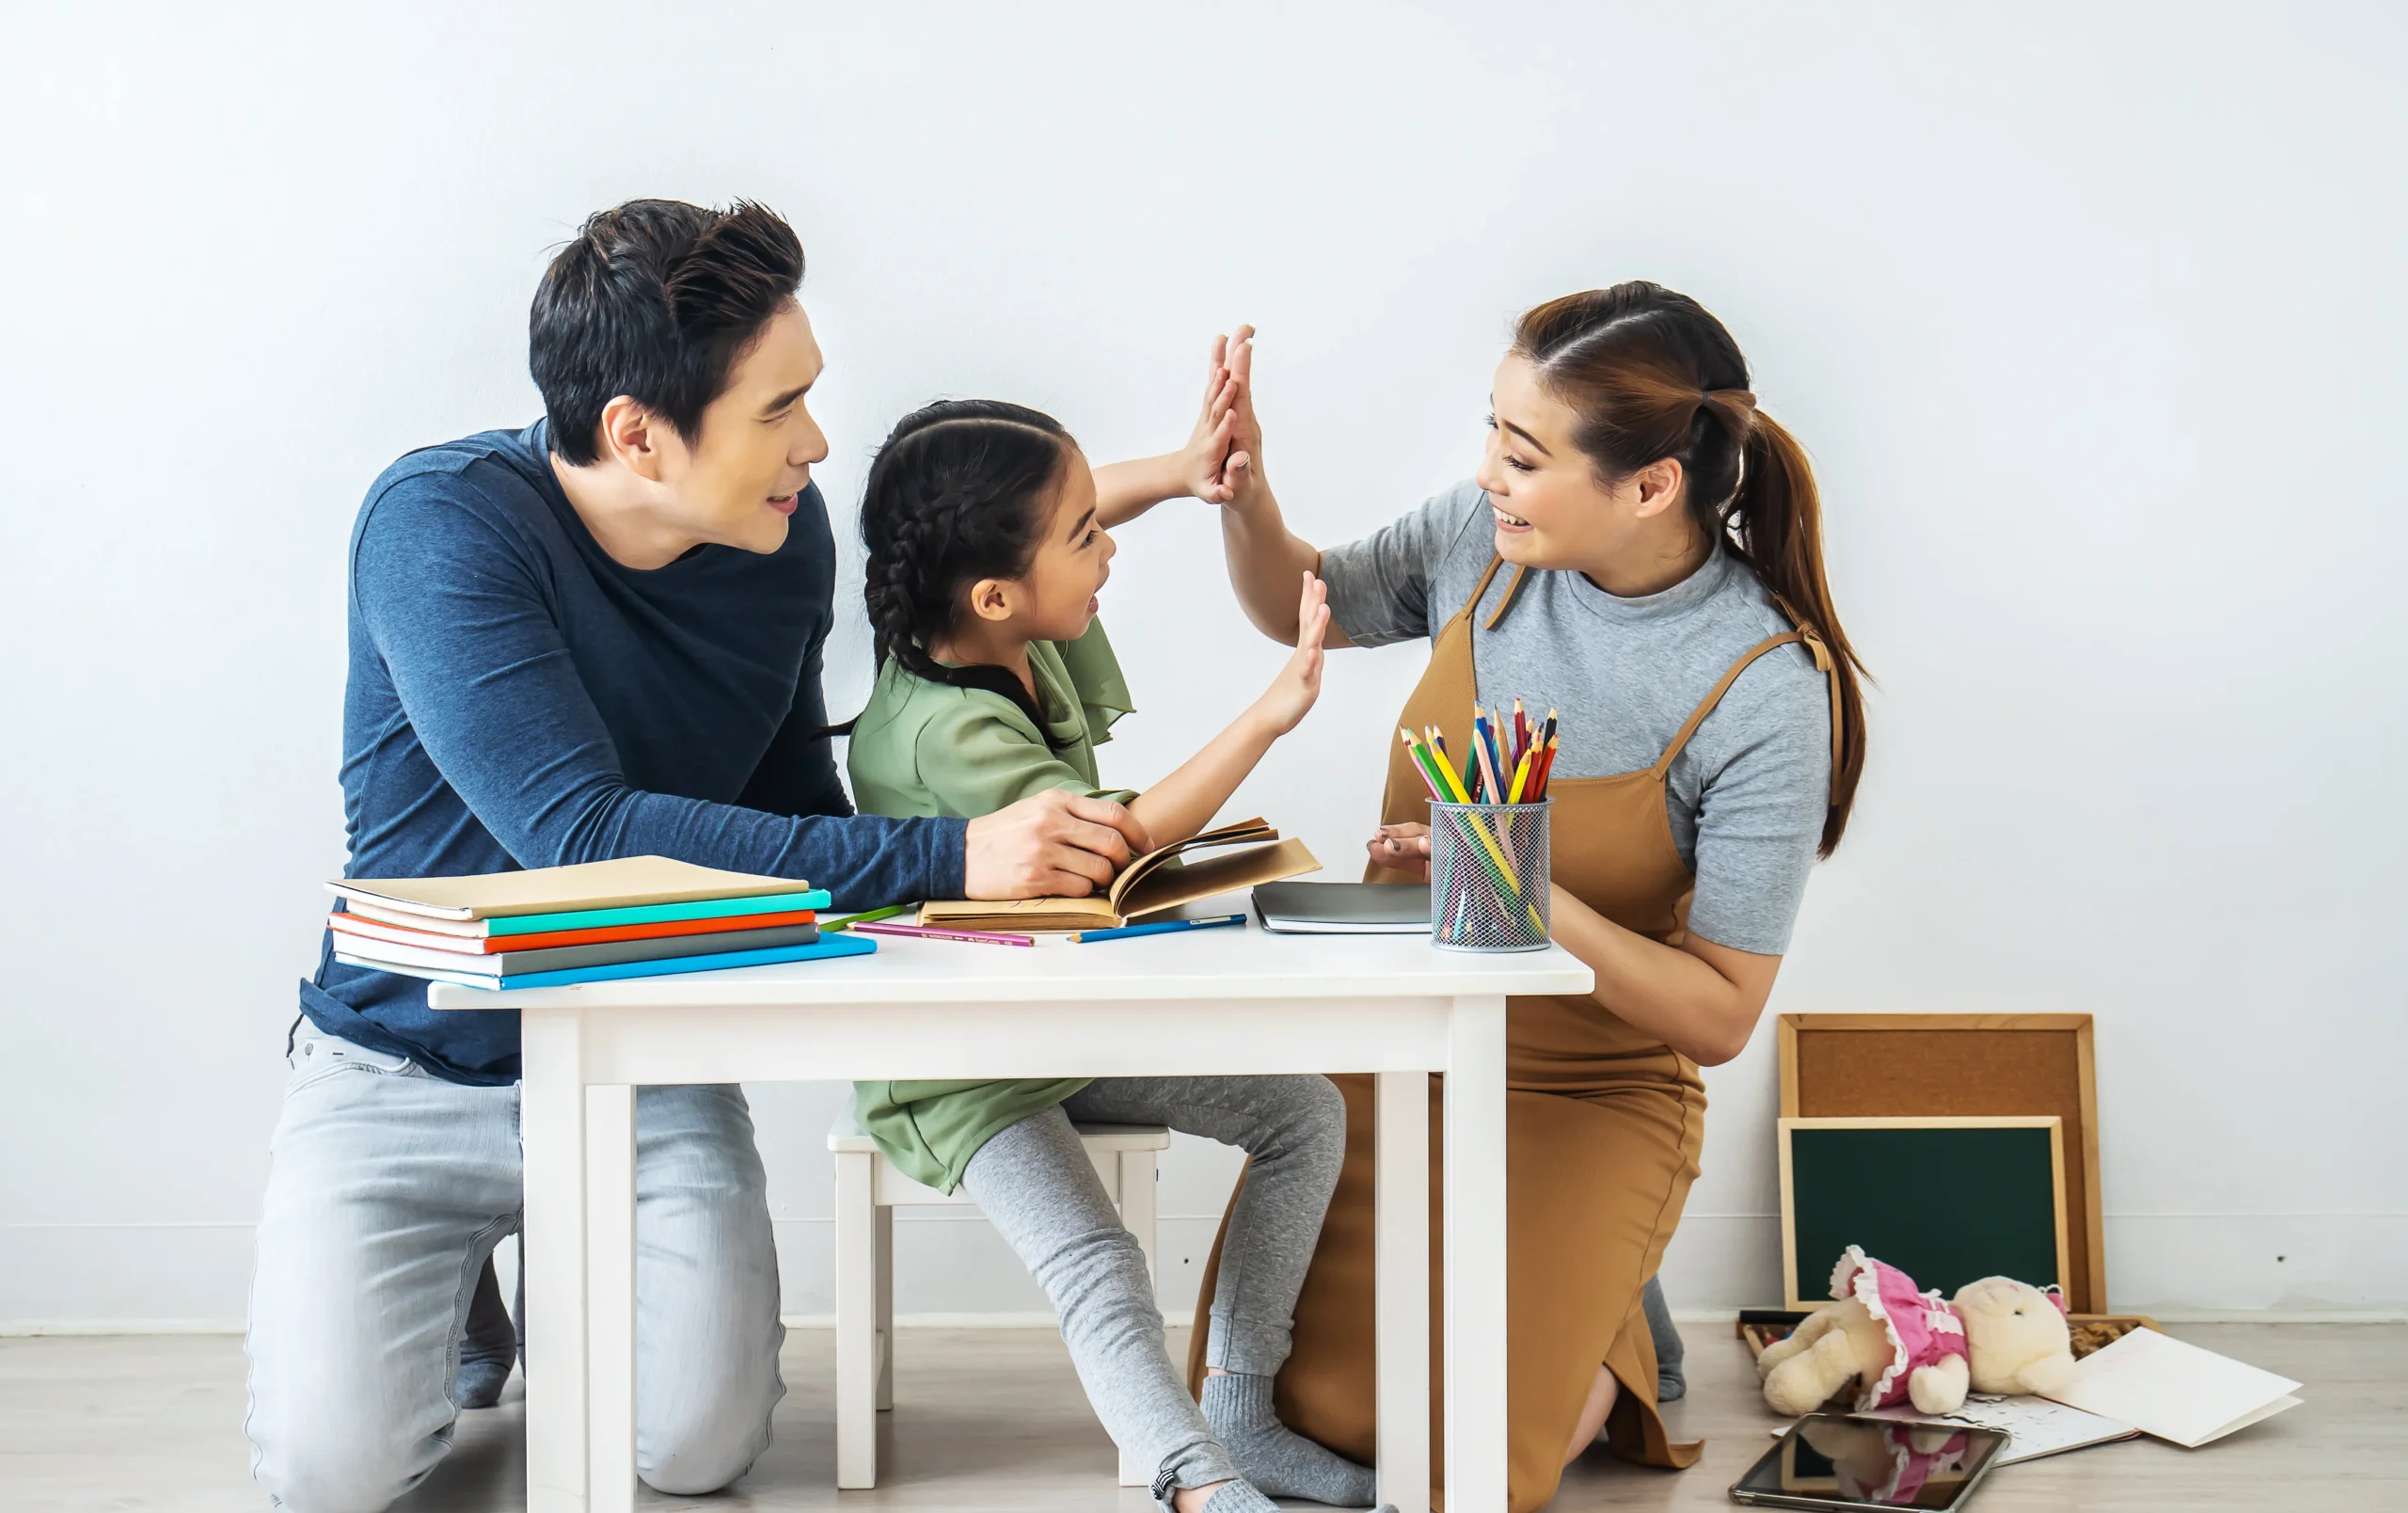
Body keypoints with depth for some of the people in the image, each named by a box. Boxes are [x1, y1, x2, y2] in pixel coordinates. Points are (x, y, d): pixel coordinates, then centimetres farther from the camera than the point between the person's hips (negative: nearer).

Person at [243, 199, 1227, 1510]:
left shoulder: (786, 538, -5)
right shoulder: (444, 522, -22)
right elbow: (582, 832, -34)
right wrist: (944, 858, -38)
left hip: (646, 1072, 3)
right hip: (410, 1070, -3)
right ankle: (456, 1287, 17)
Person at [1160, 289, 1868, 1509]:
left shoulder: (1767, 691, -21)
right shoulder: (1486, 539, -10)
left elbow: (1720, 1017, -18)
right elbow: (1300, 609, 12)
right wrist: (1242, 492, -9)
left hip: (1587, 1098, -4)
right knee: (1260, 1400, -9)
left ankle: (1602, 1357, 15)